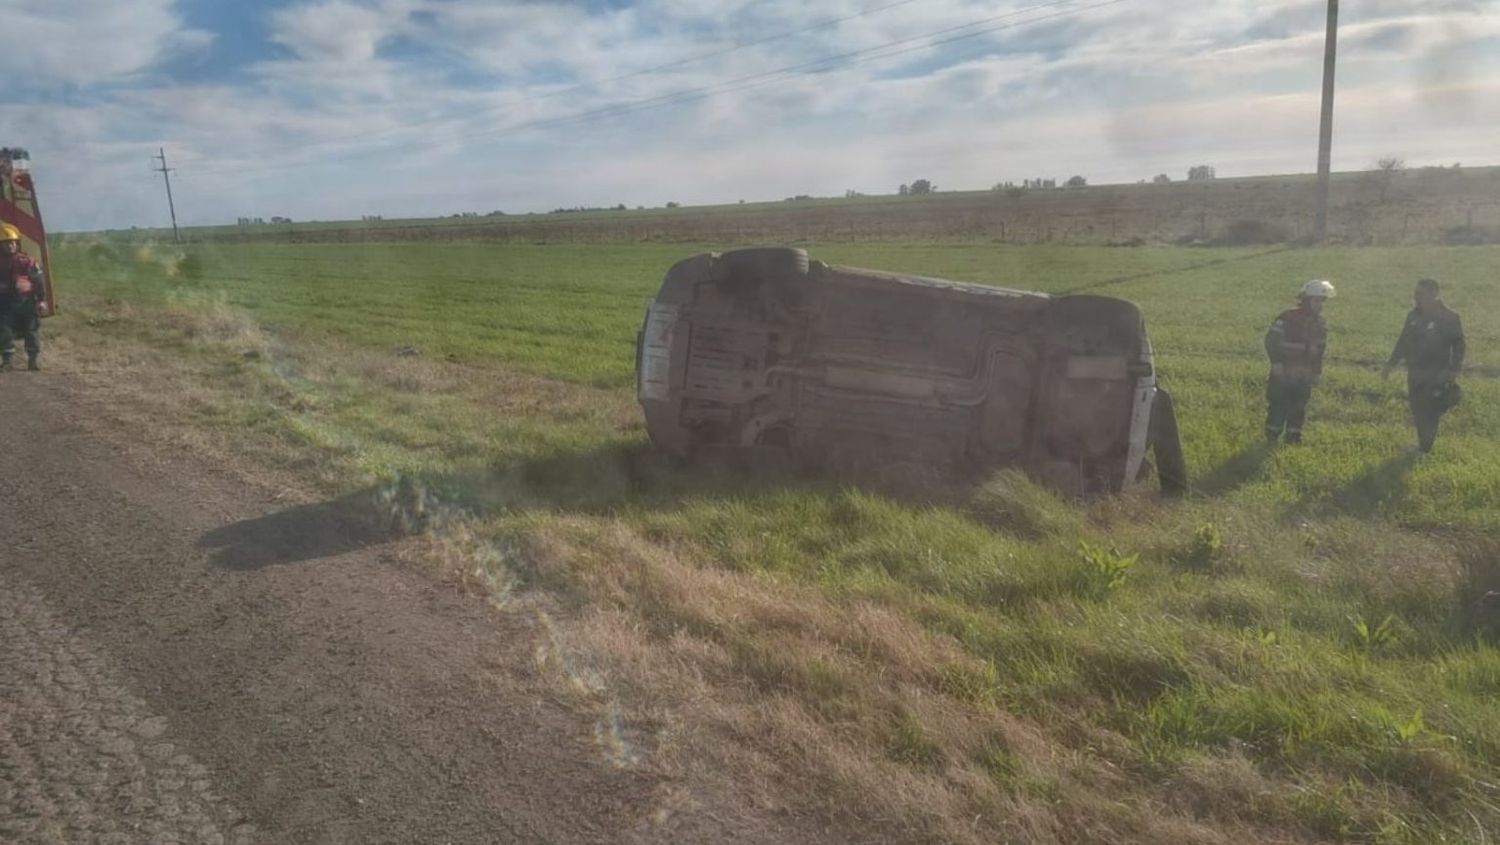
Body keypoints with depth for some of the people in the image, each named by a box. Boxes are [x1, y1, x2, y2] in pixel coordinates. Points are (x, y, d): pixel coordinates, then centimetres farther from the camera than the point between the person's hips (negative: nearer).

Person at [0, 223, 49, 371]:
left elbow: (39, 281, -1)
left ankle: (33, 360, 13)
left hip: (26, 302, -1)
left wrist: (42, 299, -5)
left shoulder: (27, 261, -1)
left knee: (31, 330, 3)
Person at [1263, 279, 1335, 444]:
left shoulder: (1320, 324, 8)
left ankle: (1293, 439, 18)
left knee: (1298, 408, 9)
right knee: (1278, 406, -2)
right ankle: (1272, 439, 8)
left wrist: (1317, 371, 12)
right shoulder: (1288, 317, -13)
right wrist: (1276, 362, -17)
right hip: (1283, 373, -6)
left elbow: (1320, 349, 18)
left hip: (1304, 375, 6)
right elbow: (1271, 339, -13)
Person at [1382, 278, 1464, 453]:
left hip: (1436, 377, -6)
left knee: (1429, 414, -4)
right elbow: (1403, 342, 15)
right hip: (1415, 376, 6)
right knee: (1417, 411, 11)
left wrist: (1454, 370, -16)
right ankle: (1423, 444, 25)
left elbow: (1458, 346, -7)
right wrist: (1391, 363, 14)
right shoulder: (1414, 316, 6)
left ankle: (1424, 449, 7)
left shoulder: (1449, 318, -10)